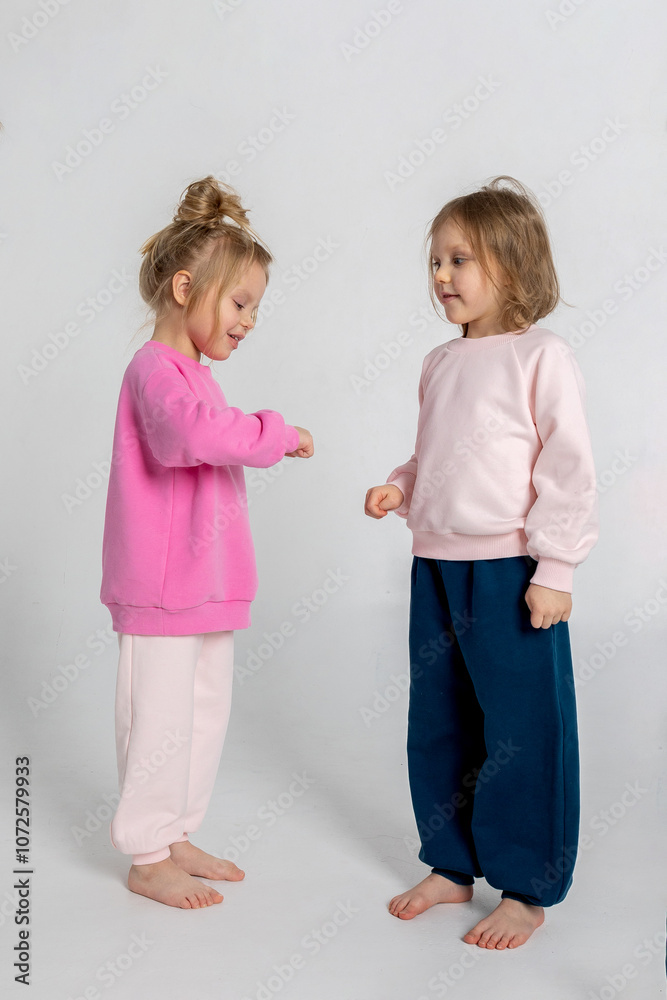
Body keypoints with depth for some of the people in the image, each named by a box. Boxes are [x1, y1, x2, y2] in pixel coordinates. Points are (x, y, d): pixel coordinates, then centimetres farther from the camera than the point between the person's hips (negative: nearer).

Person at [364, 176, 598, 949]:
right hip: (435, 566, 7)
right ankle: (451, 865, 33)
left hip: (511, 572, -7)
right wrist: (398, 488, 2)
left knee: (522, 729, 4)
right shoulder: (440, 363, 12)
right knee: (437, 725, 15)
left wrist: (554, 571, -14)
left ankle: (527, 890, 21)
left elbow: (568, 471, -11)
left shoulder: (541, 357, -8)